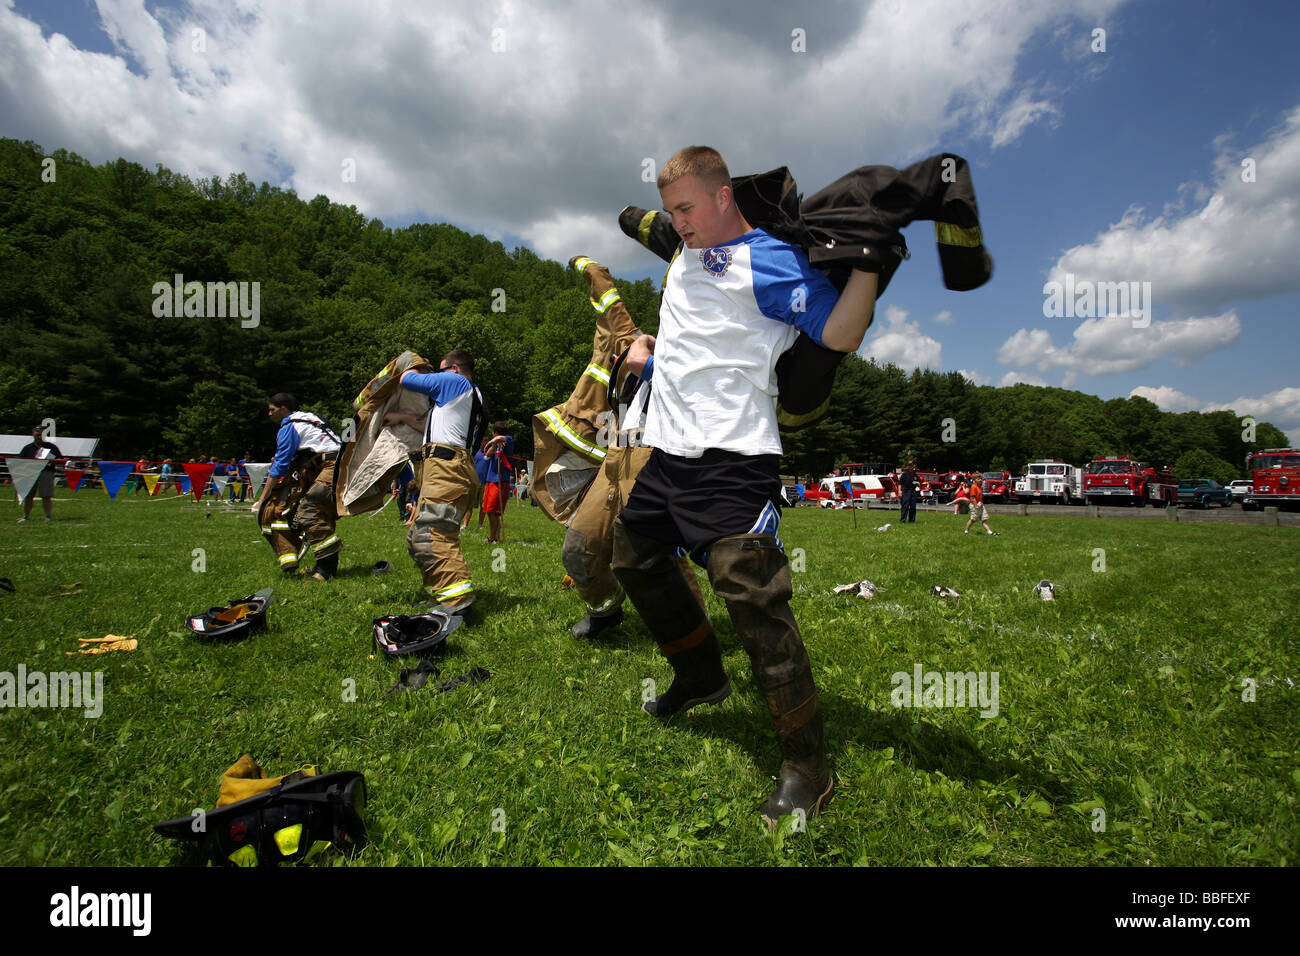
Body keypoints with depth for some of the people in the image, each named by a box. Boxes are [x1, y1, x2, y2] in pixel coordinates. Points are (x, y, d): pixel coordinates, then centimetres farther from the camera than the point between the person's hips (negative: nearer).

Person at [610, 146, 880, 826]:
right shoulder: (685, 254, 20)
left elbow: (840, 335, -12)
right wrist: (644, 344, 24)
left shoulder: (767, 259, -5)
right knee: (634, 558, 17)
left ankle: (806, 765, -4)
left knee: (750, 592, -17)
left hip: (731, 457, -9)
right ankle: (701, 677, 36)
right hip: (668, 448, 9)